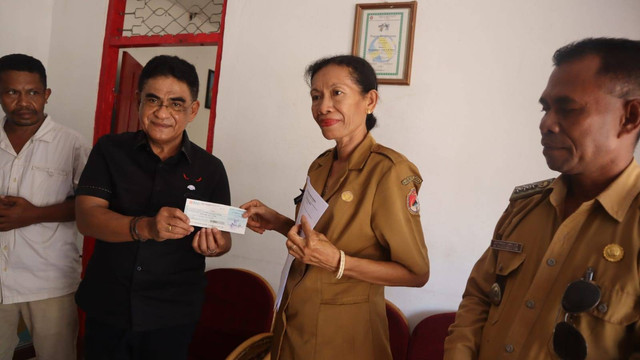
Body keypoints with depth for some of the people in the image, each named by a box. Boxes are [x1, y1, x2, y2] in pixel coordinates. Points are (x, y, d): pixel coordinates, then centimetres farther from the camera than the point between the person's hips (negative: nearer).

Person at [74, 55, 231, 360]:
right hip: (106, 309, 1)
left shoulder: (210, 169, -3)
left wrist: (215, 246, -22)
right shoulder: (110, 150, -2)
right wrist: (146, 227, -31)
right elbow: (87, 218, -13)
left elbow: (223, 238, 2)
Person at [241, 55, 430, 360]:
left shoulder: (389, 170, -20)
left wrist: (337, 262, -27)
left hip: (343, 333, -6)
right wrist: (278, 223, 0)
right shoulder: (320, 166, 4)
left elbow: (416, 273, -17)